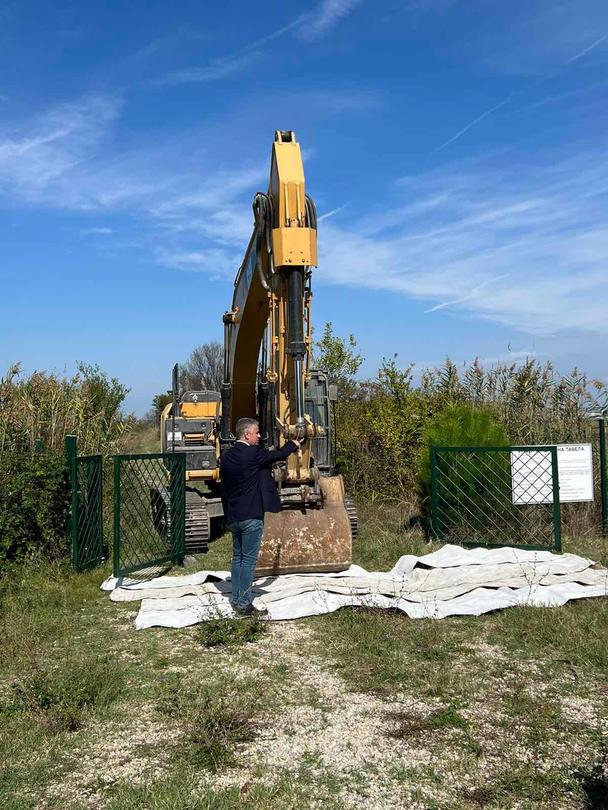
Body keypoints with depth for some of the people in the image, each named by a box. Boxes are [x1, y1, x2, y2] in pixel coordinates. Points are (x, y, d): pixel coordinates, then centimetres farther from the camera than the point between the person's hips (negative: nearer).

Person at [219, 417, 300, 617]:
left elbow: (224, 486, 13)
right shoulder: (253, 453, -16)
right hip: (251, 515, -7)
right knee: (248, 560, -2)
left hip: (233, 516, 8)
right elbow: (277, 455, -1)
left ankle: (236, 600, 23)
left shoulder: (226, 456, 6)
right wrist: (293, 445, 19)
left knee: (237, 557, 16)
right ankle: (244, 605, 3)